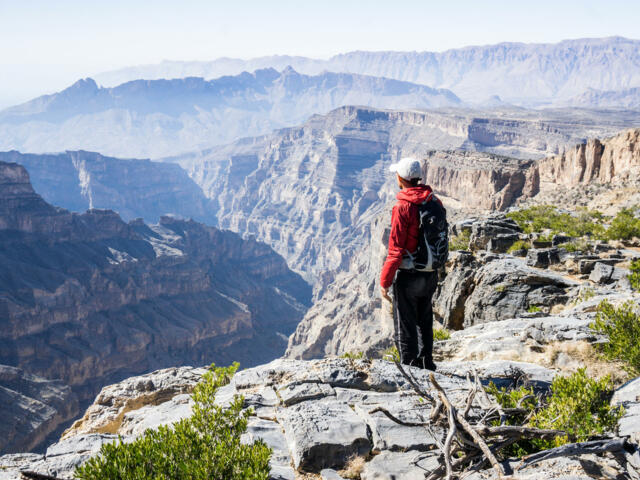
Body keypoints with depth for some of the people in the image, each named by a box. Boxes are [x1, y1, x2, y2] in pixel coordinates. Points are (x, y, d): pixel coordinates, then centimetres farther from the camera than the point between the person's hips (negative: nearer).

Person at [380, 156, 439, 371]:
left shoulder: (403, 207, -19)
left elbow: (396, 250, -20)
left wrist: (385, 281, -13)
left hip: (408, 275, -7)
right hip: (431, 274, 7)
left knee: (405, 326, 5)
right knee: (424, 322, 21)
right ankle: (426, 363, 34)